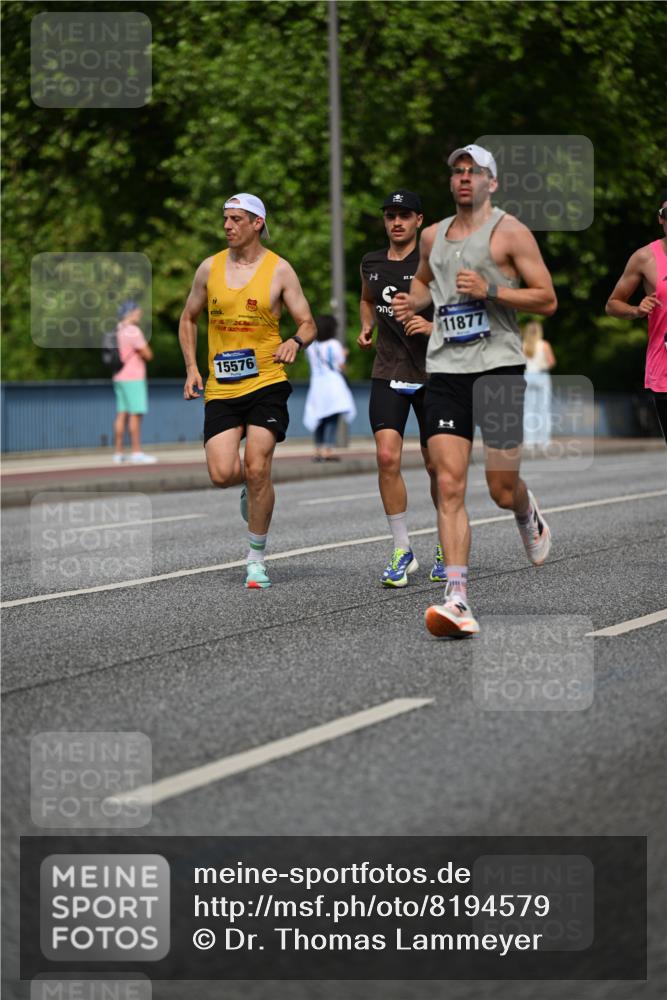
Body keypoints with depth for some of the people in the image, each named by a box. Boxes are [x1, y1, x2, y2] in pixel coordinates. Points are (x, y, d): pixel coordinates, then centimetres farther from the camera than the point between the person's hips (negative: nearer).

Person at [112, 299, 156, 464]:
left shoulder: (118, 331, 14)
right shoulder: (133, 331, -15)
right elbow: (148, 355, -15)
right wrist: (145, 346, 3)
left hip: (119, 378, 9)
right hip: (133, 378, -9)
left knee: (122, 414, 8)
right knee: (135, 414, -7)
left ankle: (118, 453, 8)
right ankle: (136, 453, -9)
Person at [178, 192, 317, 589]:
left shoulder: (279, 270, 0)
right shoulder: (210, 268, 8)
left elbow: (308, 324, 2)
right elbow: (188, 319, 20)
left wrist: (296, 341, -22)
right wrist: (192, 367, 8)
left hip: (266, 383, -3)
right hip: (221, 389, 3)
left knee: (257, 470, -12)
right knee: (223, 474, -12)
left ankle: (257, 559, 4)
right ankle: (250, 486, 27)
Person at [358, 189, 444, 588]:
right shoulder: (372, 264, 8)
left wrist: (433, 327, -22)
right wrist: (366, 328, 11)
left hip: (432, 375, -3)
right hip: (388, 375, 3)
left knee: (436, 464, 5)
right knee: (387, 457, -12)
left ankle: (448, 547, 24)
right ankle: (403, 551, -1)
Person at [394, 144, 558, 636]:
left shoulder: (509, 231, -2)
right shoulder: (433, 236, 15)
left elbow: (548, 300, -4)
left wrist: (490, 291, -16)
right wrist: (412, 301, 13)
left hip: (498, 367, -4)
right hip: (445, 370, 4)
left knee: (502, 490, 0)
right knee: (450, 485, -9)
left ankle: (528, 515, 38)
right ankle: (458, 596, -13)